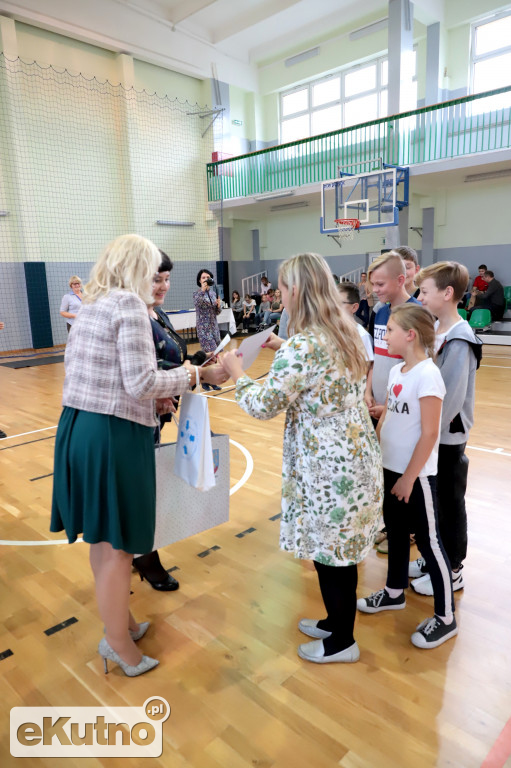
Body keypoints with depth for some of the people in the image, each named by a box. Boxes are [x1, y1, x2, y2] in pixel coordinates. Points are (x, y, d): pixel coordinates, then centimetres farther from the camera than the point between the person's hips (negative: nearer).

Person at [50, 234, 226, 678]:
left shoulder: (92, 304, 13)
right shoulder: (129, 304, -14)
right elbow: (140, 384, -20)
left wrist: (152, 398, 12)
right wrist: (185, 377, -2)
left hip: (78, 427, 9)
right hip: (113, 436, -9)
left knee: (102, 539, 21)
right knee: (117, 546, 6)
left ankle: (120, 621, 41)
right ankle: (119, 647, 25)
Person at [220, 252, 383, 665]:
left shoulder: (300, 346, -22)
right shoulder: (345, 332, 6)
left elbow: (264, 405, -16)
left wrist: (236, 371, 0)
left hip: (329, 466, -9)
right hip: (355, 456, 9)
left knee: (330, 552, 10)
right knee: (339, 549, 23)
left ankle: (341, 642, 31)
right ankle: (336, 620, 43)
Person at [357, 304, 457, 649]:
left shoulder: (427, 375, -20)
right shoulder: (396, 371, 5)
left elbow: (429, 434, -20)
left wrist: (409, 477, -17)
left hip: (416, 475, -8)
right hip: (391, 469, 8)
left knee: (429, 542, 6)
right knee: (395, 532, 21)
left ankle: (446, 618, 23)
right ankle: (395, 592, 41)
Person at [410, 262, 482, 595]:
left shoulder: (459, 341, -21)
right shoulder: (434, 329, 3)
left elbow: (451, 398, -24)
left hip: (446, 436, -7)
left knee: (449, 503, 8)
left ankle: (452, 570, 25)